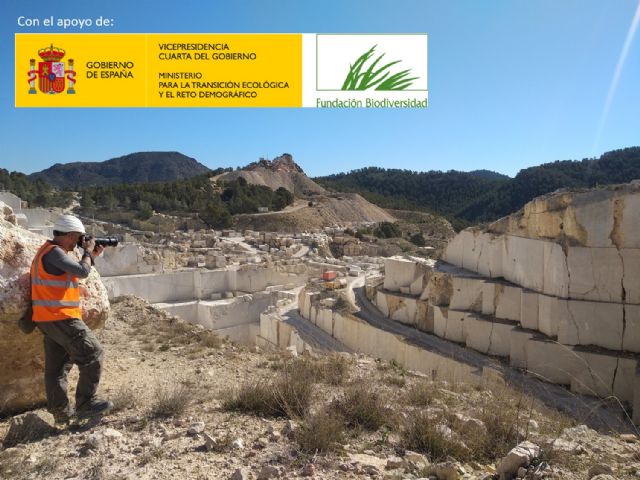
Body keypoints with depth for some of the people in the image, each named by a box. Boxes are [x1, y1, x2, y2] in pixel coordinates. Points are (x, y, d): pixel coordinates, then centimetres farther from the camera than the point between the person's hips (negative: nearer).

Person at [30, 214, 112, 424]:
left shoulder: (49, 251, 17)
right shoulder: (54, 252, -16)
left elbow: (74, 273, 24)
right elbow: (82, 272, -21)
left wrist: (92, 256, 15)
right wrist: (88, 252, -5)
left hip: (49, 319, 11)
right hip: (61, 318, -11)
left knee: (56, 366, 12)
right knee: (92, 353, -5)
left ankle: (61, 412, 18)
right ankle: (85, 404, 0)